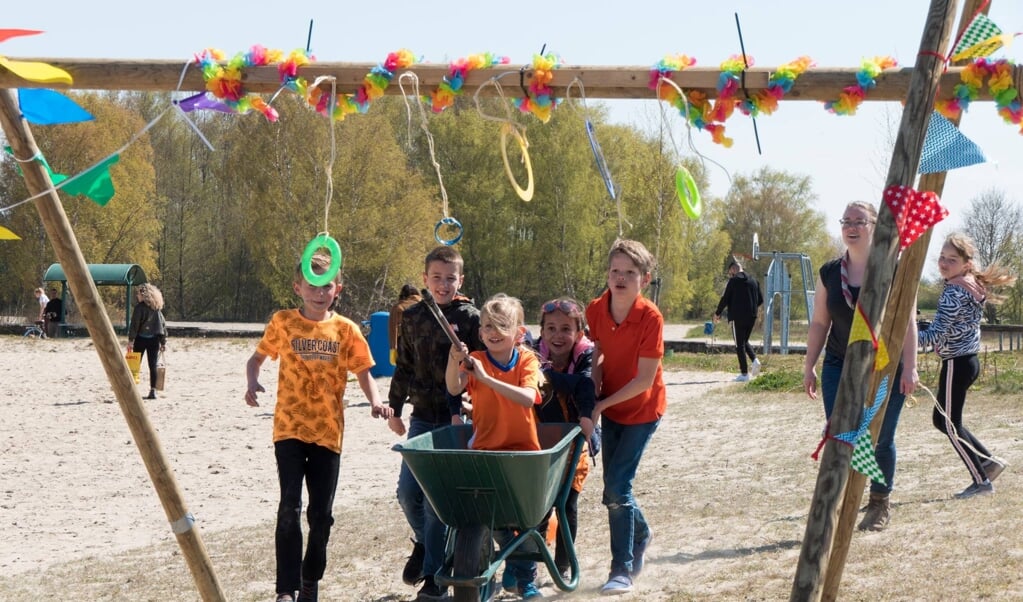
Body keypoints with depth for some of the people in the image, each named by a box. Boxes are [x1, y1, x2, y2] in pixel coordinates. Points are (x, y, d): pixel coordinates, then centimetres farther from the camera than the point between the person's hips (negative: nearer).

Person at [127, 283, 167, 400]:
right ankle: (153, 391, -1)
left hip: (141, 338, -4)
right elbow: (163, 325, 13)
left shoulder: (140, 307, -6)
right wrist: (163, 342, 16)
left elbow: (134, 324, -12)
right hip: (154, 339, 4)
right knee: (153, 365, 3)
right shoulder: (157, 308, 11)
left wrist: (130, 340, -11)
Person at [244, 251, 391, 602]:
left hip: (328, 432, 2)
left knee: (321, 512, 7)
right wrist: (252, 382, -10)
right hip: (290, 428, -2)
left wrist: (376, 401, -16)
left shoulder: (346, 330, 2)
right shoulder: (283, 323, 1)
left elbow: (363, 372, 4)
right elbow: (257, 357, 12)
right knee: (290, 508, -12)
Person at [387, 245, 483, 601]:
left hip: (455, 418, -4)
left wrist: (464, 412, -12)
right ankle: (423, 543, 32)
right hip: (421, 417, 4)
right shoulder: (412, 318, 8)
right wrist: (395, 409, 16)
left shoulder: (469, 317, -4)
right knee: (407, 492, 2)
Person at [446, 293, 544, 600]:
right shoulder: (475, 360, -3)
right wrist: (454, 361, -42)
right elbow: (454, 388, -22)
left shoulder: (527, 360, -6)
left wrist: (487, 378, -31)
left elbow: (528, 398, -24)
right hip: (485, 450, 1)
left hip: (523, 450, 0)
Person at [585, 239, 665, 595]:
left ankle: (622, 570, -1)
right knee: (613, 488, 8)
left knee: (617, 486, -12)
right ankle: (640, 534, 37)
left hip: (642, 410, -5)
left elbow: (645, 380, -22)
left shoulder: (650, 318, -24)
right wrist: (593, 399, -9)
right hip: (609, 408, 5)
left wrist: (601, 405, -19)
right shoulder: (595, 310, -10)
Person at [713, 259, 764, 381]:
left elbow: (725, 299, -7)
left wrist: (717, 313, 5)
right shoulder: (753, 280, 11)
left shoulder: (733, 281, -7)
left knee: (739, 344, 1)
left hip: (738, 317, -6)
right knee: (745, 341, 22)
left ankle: (744, 373, -2)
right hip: (752, 316, 6)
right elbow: (760, 300, 13)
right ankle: (755, 360, -3)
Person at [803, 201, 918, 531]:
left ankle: (880, 505, 23)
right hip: (840, 365, 2)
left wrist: (909, 367, -11)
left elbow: (907, 320, -6)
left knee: (881, 440, 7)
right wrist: (809, 366, 8)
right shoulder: (829, 273, 5)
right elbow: (819, 322, 10)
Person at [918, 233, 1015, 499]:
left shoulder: (954, 291, -19)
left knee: (949, 423, 1)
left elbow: (936, 335, -24)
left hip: (956, 363, -9)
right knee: (942, 419, 18)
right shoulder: (973, 286, 10)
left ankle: (981, 480, 5)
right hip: (969, 359, 9)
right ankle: (988, 461, 19)